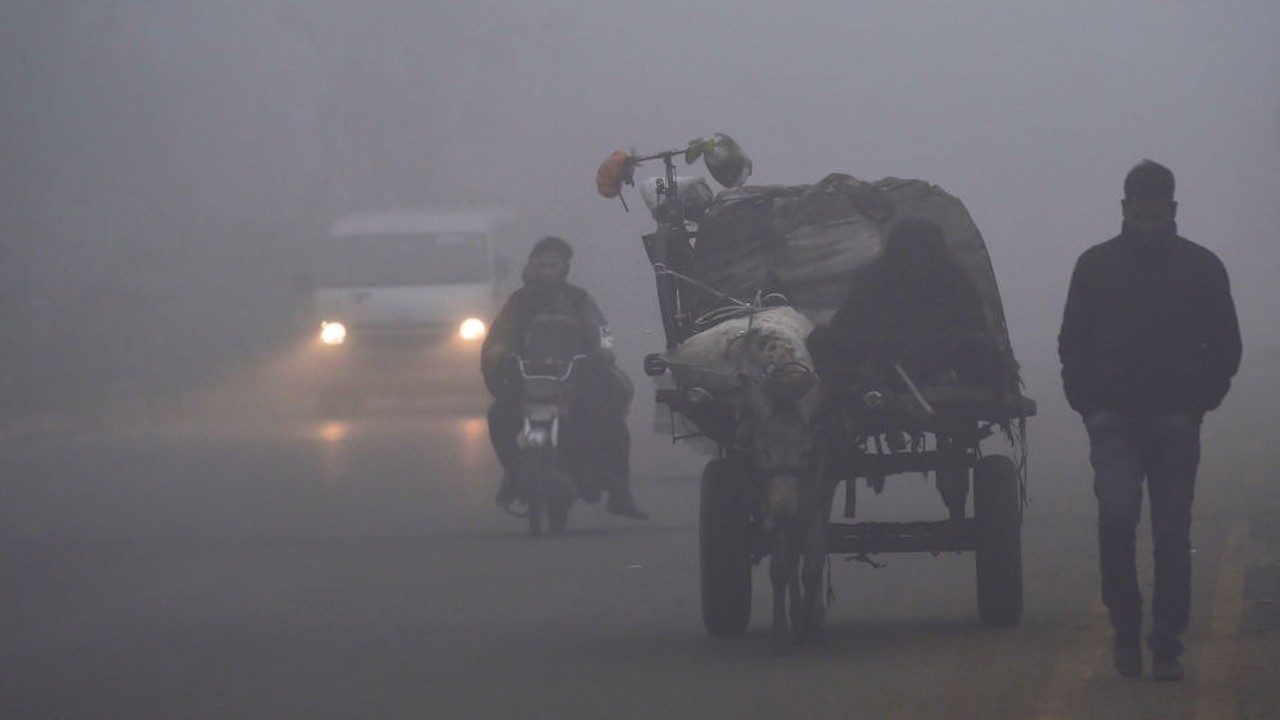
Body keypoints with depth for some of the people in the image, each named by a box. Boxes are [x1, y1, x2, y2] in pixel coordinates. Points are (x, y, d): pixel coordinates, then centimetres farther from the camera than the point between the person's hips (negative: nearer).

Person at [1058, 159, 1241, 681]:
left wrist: (1199, 401, 0)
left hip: (1175, 423, 0)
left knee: (1173, 536, 0)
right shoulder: (1096, 266, 7)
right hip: (1115, 422, 0)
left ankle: (1167, 648, 6)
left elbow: (1225, 346, 12)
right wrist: (1088, 404, 0)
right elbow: (1072, 344, 12)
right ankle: (1125, 627, 1)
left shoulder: (1201, 268, 6)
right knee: (1116, 518, -16)